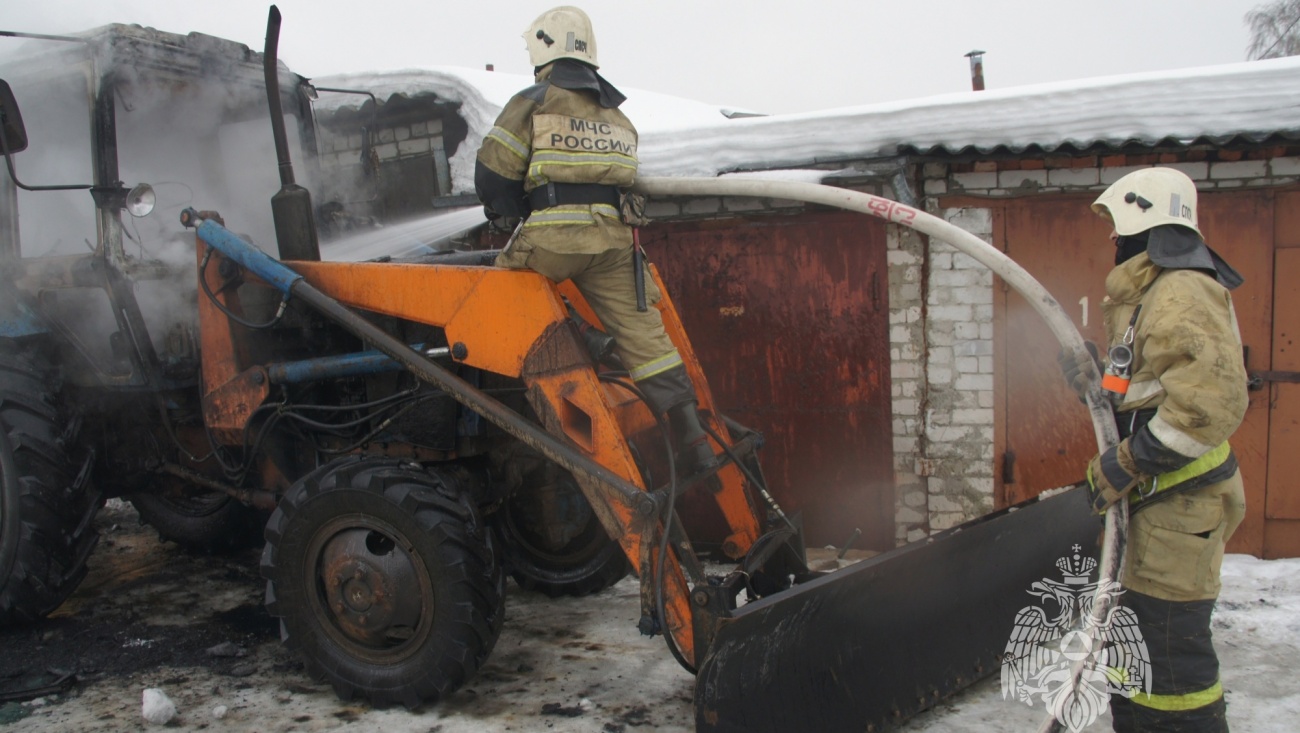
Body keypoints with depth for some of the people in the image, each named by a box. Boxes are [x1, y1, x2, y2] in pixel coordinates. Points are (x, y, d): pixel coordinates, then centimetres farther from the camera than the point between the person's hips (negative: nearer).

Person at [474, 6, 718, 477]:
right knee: (641, 334, 3)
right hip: (612, 244, 5)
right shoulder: (617, 115, 22)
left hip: (551, 243, -4)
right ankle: (691, 438, 1)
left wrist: (512, 210, 18)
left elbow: (492, 176, 0)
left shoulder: (533, 102, 3)